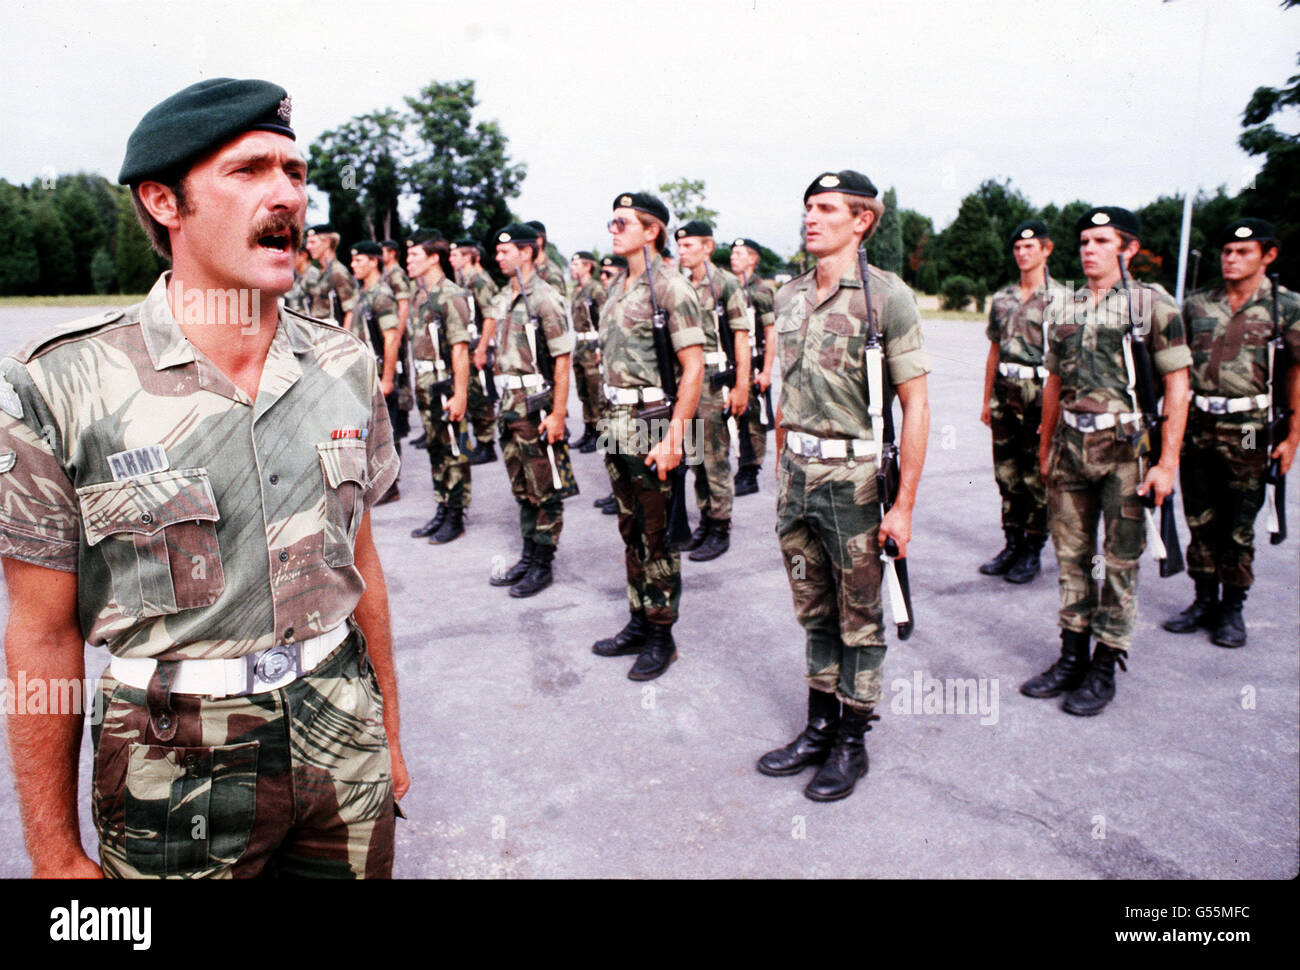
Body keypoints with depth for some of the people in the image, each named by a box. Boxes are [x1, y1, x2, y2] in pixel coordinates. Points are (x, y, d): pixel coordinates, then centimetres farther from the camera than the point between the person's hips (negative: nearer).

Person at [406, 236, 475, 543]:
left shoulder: (451, 296, -14)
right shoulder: (421, 295, 13)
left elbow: (460, 350, -18)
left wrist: (460, 395, -21)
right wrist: (419, 384, 15)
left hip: (445, 382, -9)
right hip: (424, 381, 9)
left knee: (454, 451, 0)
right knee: (435, 449, 14)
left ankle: (455, 518, 9)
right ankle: (442, 511, 25)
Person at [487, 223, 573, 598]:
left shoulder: (544, 298, -12)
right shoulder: (504, 299, 12)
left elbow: (562, 361, -15)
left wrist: (558, 414, -18)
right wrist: (503, 402, 17)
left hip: (536, 406, -8)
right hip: (509, 405, 8)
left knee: (544, 492, 2)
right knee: (521, 489, 15)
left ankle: (542, 565, 11)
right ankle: (528, 557, 26)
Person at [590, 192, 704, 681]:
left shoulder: (669, 287, -12)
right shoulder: (618, 286, 13)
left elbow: (694, 368, -16)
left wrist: (673, 437, -20)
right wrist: (610, 419, 15)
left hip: (651, 424, -8)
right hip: (617, 422, 8)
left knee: (656, 535, 1)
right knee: (631, 530, 15)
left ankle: (661, 636, 13)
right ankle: (639, 622, 28)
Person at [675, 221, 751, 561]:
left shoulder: (725, 283, -6)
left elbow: (742, 336, -9)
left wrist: (742, 386, -14)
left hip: (714, 379, -6)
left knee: (715, 456, -3)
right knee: (695, 454, 11)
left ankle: (721, 529, 7)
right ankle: (705, 521, 23)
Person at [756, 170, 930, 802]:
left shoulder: (887, 296, -10)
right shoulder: (789, 297, 9)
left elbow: (915, 405, -12)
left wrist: (904, 503, -15)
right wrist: (782, 470, 16)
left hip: (855, 478, -6)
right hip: (797, 475, 6)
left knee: (859, 619, 7)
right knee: (814, 612, 16)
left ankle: (852, 742, 22)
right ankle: (819, 726, 31)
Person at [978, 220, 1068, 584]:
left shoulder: (1060, 298, -3)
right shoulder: (1002, 298, 12)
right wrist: (987, 399, 14)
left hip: (1041, 394, -5)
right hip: (1006, 392, 5)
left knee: (1037, 478, 0)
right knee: (1007, 473, 9)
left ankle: (1033, 551, 10)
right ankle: (1012, 544, 20)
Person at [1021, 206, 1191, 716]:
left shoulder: (1152, 304, -4)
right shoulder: (1067, 309, 11)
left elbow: (1176, 387, -6)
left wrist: (1167, 462, -11)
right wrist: (1045, 449, 18)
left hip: (1124, 448, -5)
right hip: (1070, 445, 5)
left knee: (1120, 562, 4)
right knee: (1071, 555, 11)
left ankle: (1105, 668, 15)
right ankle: (1072, 657, 23)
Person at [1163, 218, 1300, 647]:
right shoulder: (1196, 304, 8)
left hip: (1247, 432, -3)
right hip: (1196, 426, 3)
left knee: (1238, 528, 5)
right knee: (1200, 522, 10)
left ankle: (1233, 608, 18)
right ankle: (1204, 600, 23)